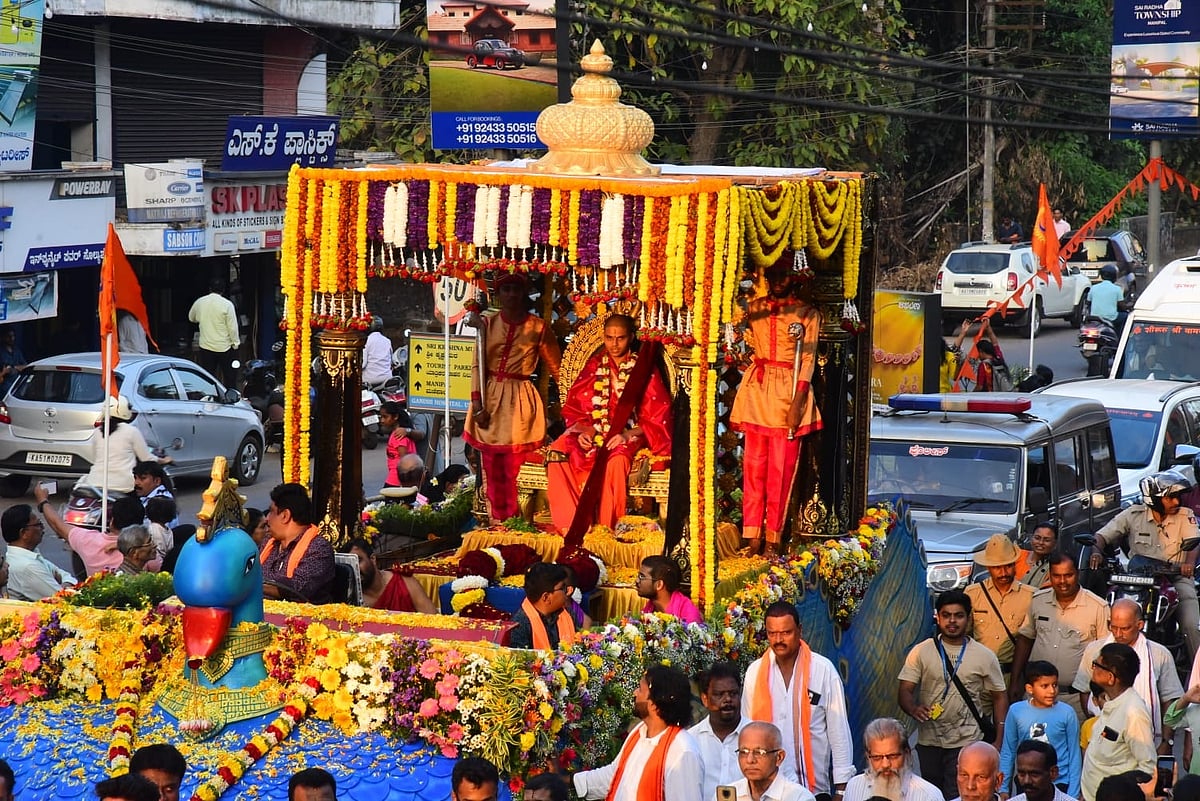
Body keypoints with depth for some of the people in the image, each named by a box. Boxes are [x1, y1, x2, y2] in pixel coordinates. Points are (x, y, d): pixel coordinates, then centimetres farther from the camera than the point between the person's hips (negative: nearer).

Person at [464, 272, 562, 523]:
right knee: (492, 471, 7)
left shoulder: (538, 327, -2)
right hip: (490, 398, 3)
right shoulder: (488, 323, 4)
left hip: (521, 401, -3)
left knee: (516, 472, -4)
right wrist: (477, 405, -7)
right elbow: (477, 366, 2)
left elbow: (557, 368, 2)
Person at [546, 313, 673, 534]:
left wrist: (628, 435, -17)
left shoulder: (643, 369, 4)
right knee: (557, 452, -27)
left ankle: (607, 526, -31)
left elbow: (658, 418, -1)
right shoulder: (594, 366, 14)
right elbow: (572, 408, 13)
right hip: (592, 435, 3)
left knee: (616, 458, -39)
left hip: (628, 437, -3)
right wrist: (582, 431, -8)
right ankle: (569, 523, -28)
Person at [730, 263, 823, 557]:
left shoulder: (807, 313, 2)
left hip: (789, 390, -3)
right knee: (753, 465, 1)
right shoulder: (755, 307, 13)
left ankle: (773, 539, 1)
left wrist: (798, 401, -12)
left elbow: (808, 359, -2)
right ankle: (753, 538, 2)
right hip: (757, 388, 3)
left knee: (781, 469, -3)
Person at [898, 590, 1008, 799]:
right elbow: (905, 690, -1)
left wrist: (998, 742, -1)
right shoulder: (921, 652, 4)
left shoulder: (984, 656, 3)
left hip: (967, 744, -2)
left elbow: (999, 698, 8)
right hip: (928, 741, 2)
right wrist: (914, 709, -25)